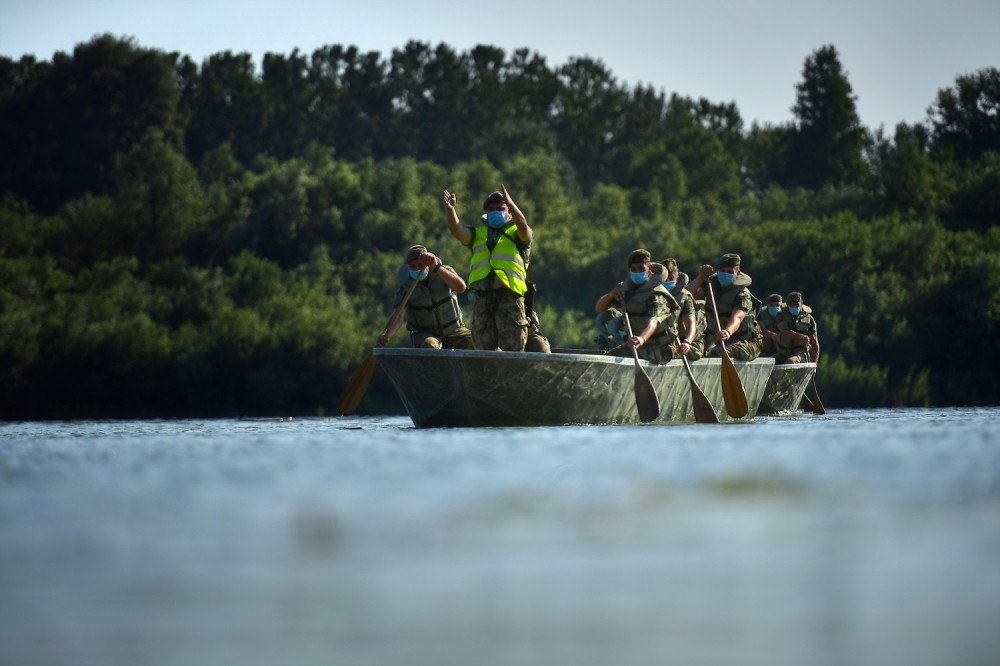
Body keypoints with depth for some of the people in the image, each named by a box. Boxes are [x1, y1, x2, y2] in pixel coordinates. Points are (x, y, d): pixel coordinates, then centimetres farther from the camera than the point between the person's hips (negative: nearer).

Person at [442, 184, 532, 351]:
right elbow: (457, 231, 4)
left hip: (510, 300, -4)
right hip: (482, 298, 4)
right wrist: (450, 209, -14)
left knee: (512, 349, -6)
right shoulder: (479, 233, 22)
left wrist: (510, 204, -27)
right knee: (484, 349, 6)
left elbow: (523, 227, -12)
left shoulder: (516, 233, 12)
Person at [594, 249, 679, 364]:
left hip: (658, 348, -8)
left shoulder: (657, 295, -19)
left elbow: (653, 322, -37)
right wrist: (611, 294, -18)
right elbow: (599, 308, 4)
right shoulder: (625, 288, 6)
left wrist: (642, 339, -58)